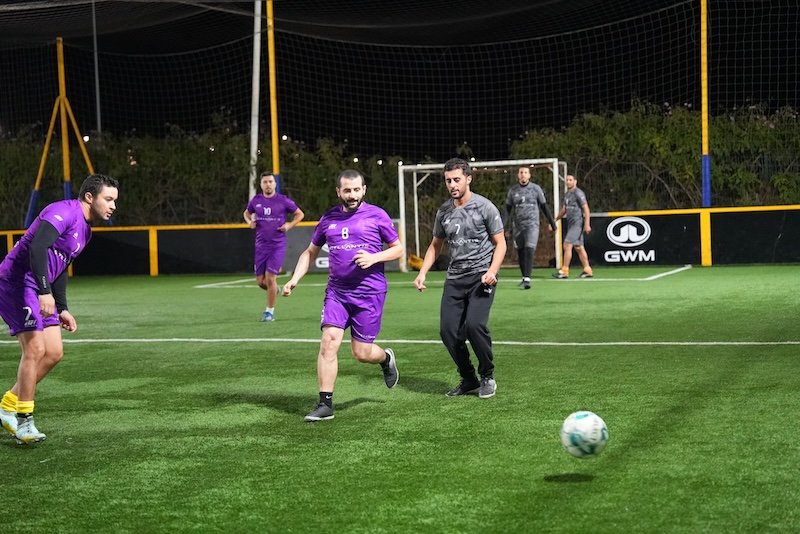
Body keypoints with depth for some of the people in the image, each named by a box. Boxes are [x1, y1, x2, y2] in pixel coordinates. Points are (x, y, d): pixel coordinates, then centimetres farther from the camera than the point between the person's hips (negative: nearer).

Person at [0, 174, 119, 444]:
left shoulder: (86, 230, 16)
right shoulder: (64, 212, -16)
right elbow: (37, 247, -29)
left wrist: (62, 308, 20)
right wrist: (45, 292, -35)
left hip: (39, 292, 10)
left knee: (54, 353, 6)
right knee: (35, 349, -12)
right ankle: (23, 420, -1)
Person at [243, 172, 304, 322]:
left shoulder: (283, 200, -4)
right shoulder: (256, 200, 5)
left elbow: (300, 214, 7)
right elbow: (246, 213, 24)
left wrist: (289, 225, -8)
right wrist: (249, 221, 2)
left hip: (278, 246, -3)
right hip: (261, 245, 4)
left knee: (270, 278, -11)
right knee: (260, 281, 3)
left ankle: (270, 311, 4)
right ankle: (274, 289, 38)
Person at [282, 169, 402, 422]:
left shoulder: (376, 215, -1)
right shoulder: (329, 218, 9)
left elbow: (398, 248, 5)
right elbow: (310, 252, 19)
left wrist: (374, 258, -13)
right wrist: (294, 279, 6)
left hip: (369, 293, -3)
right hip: (336, 292, 3)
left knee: (361, 352, 0)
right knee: (329, 342, -12)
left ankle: (386, 358, 37)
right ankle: (325, 404, -5)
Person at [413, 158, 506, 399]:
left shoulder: (484, 207, -4)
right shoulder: (444, 211, 10)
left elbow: (500, 243, -1)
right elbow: (436, 245, 21)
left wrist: (492, 270, -17)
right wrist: (422, 272, 7)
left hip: (481, 276, -5)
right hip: (454, 278, 5)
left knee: (474, 324, -22)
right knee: (448, 330, -4)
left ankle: (488, 377, -1)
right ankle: (468, 380, 14)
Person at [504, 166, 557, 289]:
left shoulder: (536, 188, 2)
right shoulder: (513, 190, 6)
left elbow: (544, 206, 8)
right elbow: (507, 210, 10)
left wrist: (552, 223, 9)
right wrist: (506, 228, 5)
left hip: (532, 225, -2)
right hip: (518, 226, 3)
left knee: (529, 251, -15)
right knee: (520, 252, 6)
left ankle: (527, 279, -18)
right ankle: (524, 277, 20)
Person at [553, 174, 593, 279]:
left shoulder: (578, 193, -10)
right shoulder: (566, 194, 17)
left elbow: (586, 208, -14)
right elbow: (564, 210, 26)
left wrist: (587, 224, -21)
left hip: (577, 223, -9)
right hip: (571, 223, 9)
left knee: (567, 245, -13)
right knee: (579, 247, 9)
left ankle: (564, 271, -12)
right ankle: (587, 270, 13)